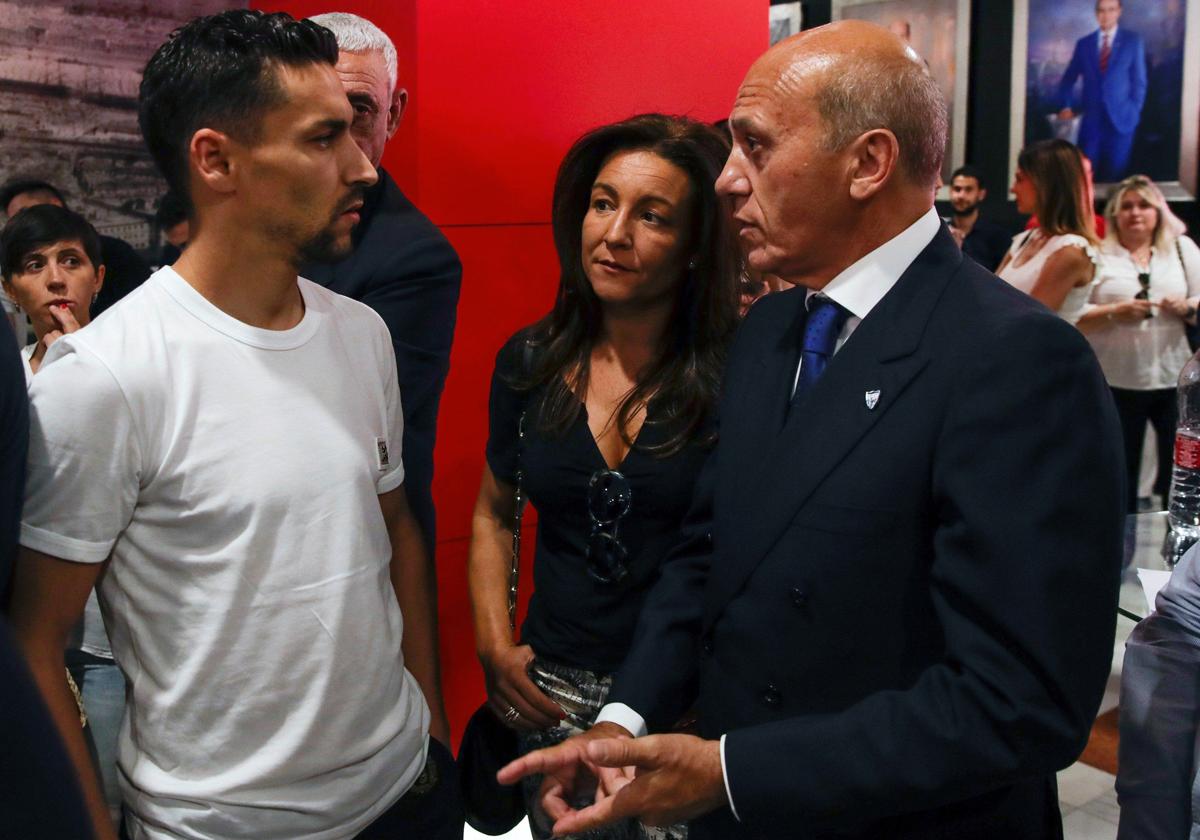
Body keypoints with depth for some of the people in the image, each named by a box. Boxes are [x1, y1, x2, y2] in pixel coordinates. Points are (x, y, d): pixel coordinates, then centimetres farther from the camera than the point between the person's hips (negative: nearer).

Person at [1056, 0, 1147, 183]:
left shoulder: (1133, 40, 5)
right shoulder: (1083, 43, 9)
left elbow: (1139, 81, 5)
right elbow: (1068, 80, 16)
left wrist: (1134, 112, -2)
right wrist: (1067, 106, 3)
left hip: (1120, 118, -1)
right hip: (1091, 119, 1)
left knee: (1115, 176, 1)